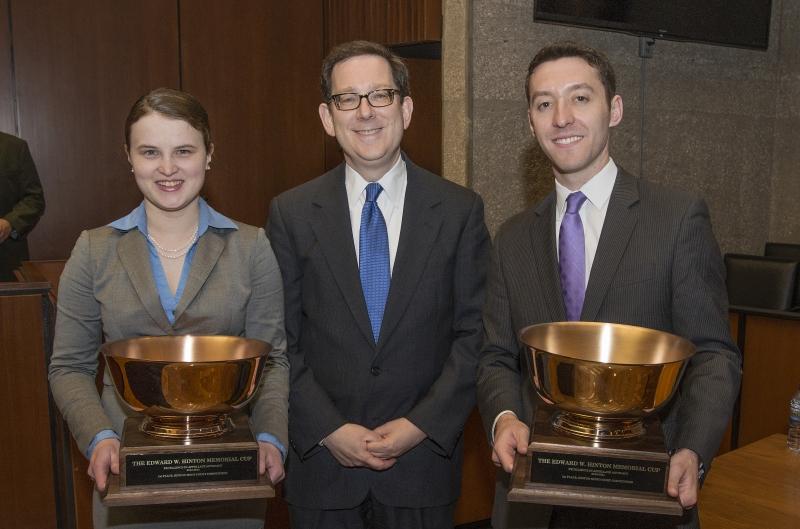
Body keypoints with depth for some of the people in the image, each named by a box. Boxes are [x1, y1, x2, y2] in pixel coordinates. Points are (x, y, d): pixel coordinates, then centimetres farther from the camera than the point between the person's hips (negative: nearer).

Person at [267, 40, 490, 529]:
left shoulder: (461, 210, -3)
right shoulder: (291, 214, -2)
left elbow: (474, 333, -4)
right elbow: (281, 340, -2)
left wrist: (421, 425, -11)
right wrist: (328, 429, -11)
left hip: (423, 459, 0)